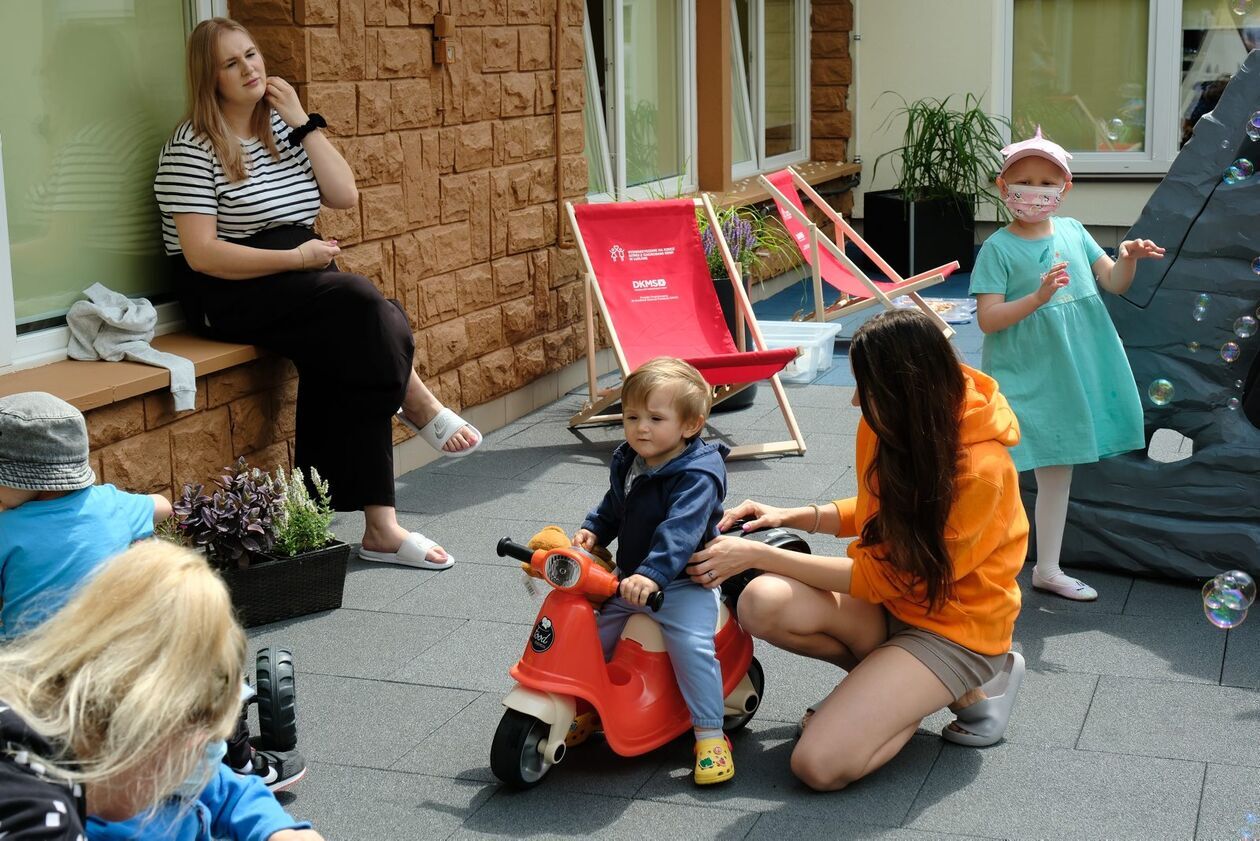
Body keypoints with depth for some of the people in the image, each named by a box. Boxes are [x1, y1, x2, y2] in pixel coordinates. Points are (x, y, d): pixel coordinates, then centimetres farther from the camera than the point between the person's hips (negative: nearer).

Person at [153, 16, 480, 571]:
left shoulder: (282, 127, 12)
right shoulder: (191, 149, -8)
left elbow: (344, 195, 3)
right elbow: (200, 254, -16)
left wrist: (302, 122, -2)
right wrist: (295, 259, -19)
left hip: (297, 281, 6)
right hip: (230, 296, -6)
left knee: (352, 362, -23)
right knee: (360, 303, -29)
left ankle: (380, 528, -24)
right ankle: (416, 401, -4)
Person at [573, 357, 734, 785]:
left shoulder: (697, 476, -21)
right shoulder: (625, 462, 4)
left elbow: (680, 532, -34)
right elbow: (613, 507, 21)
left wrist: (652, 575, -46)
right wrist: (592, 530, 1)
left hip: (681, 584, -7)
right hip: (629, 580, 7)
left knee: (693, 647, -25)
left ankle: (711, 737, -13)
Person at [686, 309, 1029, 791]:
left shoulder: (979, 471, -27)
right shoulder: (891, 427, -5)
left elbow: (879, 578, -21)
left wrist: (758, 555, -19)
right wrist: (788, 517, -1)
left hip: (952, 625, -7)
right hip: (890, 600, 7)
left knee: (820, 764, -21)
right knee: (764, 603, -24)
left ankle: (965, 689, 0)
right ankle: (884, 683, 0)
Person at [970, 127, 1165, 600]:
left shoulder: (1072, 231, 5)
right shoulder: (998, 248, -10)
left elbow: (1115, 284, 8)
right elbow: (987, 318, -16)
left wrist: (1128, 258, -13)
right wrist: (1038, 297, -29)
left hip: (1070, 377, 6)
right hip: (1020, 378, -6)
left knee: (1057, 473, 15)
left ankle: (1048, 570, 28)